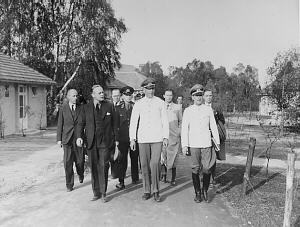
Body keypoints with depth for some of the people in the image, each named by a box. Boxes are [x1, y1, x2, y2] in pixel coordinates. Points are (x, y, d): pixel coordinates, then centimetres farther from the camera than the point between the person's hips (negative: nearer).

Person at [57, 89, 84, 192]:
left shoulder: (80, 108, 3)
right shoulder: (63, 108, 3)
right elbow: (60, 124, 5)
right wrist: (59, 138, 1)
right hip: (67, 138, 0)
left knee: (79, 160, 5)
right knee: (68, 162, 0)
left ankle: (80, 174, 38)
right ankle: (69, 184, 13)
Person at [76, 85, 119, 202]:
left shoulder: (109, 106, 4)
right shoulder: (86, 108, 7)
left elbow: (115, 124, 6)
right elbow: (80, 123, 7)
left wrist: (116, 139, 3)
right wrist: (79, 136, -9)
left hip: (105, 142, -2)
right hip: (91, 143, 2)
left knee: (103, 167, -4)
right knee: (93, 168, 8)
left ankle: (103, 193, 10)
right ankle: (96, 192, 21)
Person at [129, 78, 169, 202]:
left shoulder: (160, 103, 5)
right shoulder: (138, 104, 6)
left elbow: (165, 121, 7)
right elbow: (133, 122, 7)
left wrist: (166, 137, 1)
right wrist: (132, 139, 2)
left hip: (157, 138, -1)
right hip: (142, 139, 1)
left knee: (155, 164, -9)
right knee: (144, 165, 4)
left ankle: (156, 191, 6)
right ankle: (147, 191, 18)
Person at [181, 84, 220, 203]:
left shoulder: (208, 109, 8)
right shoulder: (188, 111, 4)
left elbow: (213, 126, 11)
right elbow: (184, 129, 1)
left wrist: (217, 142, 9)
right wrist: (184, 145, -4)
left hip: (206, 143, 1)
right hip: (194, 144, -1)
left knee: (207, 169, -1)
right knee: (195, 169, 3)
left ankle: (205, 191, 19)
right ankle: (197, 193, 17)